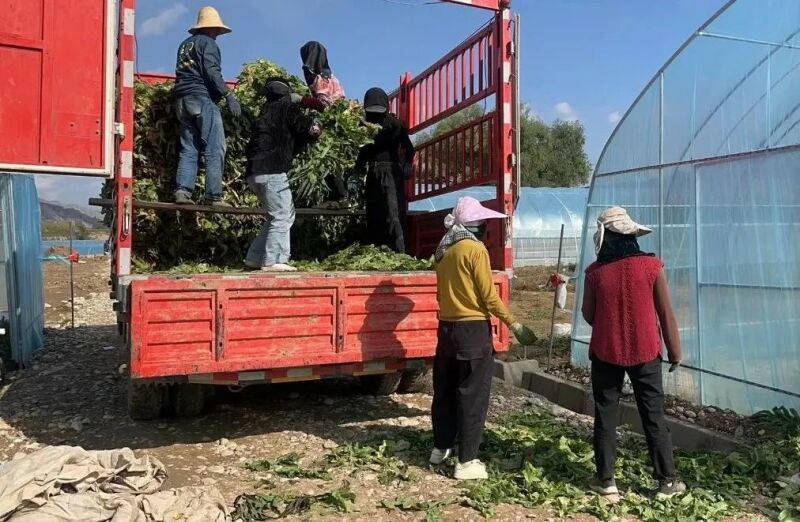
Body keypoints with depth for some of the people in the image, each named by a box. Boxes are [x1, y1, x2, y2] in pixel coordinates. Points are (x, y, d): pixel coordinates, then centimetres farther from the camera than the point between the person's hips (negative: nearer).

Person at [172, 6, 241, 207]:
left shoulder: (185, 44, 24)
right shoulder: (208, 42, -1)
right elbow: (212, 72, -14)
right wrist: (229, 95, -17)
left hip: (182, 100, 8)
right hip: (202, 99, -8)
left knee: (189, 149, 6)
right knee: (214, 150, -8)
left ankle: (182, 191, -5)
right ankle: (214, 196, -13)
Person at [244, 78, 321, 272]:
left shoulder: (266, 111, 23)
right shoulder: (288, 108, 2)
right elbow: (312, 130, -3)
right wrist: (315, 123, 18)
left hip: (255, 172, 8)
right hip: (272, 172, -8)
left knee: (278, 215, 16)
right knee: (282, 216, -5)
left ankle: (255, 257, 15)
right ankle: (272, 261, -9)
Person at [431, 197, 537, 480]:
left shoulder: (444, 251, 9)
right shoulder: (476, 249, -13)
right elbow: (488, 296, -14)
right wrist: (514, 324, -6)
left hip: (447, 327, 8)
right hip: (473, 330, -7)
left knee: (445, 391, 16)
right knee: (472, 396, 1)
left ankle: (441, 447, 29)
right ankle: (467, 461, 6)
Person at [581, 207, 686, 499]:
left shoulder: (595, 272, -8)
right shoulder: (652, 266, -9)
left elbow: (588, 315, 3)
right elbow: (666, 313, -3)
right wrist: (674, 350, 8)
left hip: (605, 352, 0)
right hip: (645, 352, 0)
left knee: (605, 416, 10)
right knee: (654, 416, 11)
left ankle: (605, 480, 15)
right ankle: (667, 480, 20)